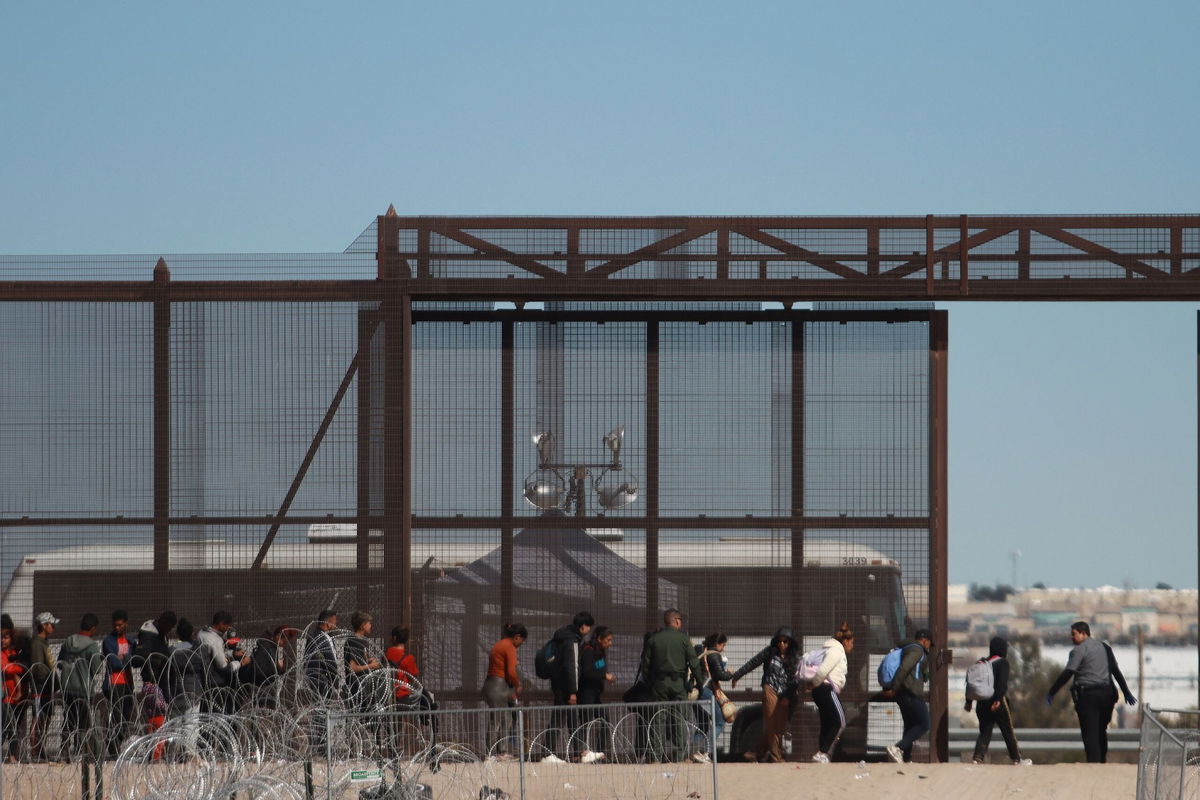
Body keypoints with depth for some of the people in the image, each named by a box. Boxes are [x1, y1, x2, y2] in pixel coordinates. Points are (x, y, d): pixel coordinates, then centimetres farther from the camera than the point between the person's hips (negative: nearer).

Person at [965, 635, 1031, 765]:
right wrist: (998, 700, -23)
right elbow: (1002, 683, -18)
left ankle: (977, 757, -7)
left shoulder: (983, 663, 12)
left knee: (984, 731, 9)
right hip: (998, 703, -5)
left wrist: (969, 701, 15)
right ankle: (1017, 759, 14)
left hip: (982, 703, 5)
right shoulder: (1002, 663, -5)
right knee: (1008, 731, 6)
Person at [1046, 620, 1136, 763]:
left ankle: (1093, 761, -19)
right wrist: (1126, 692, 27)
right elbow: (1116, 671, 21)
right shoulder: (1105, 648, 16)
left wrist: (1051, 693, -11)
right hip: (1107, 694, 7)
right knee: (1101, 731, 17)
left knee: (1090, 732, -8)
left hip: (1088, 695, -7)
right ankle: (1102, 760, 21)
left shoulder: (1079, 650, -7)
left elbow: (1067, 674, -14)